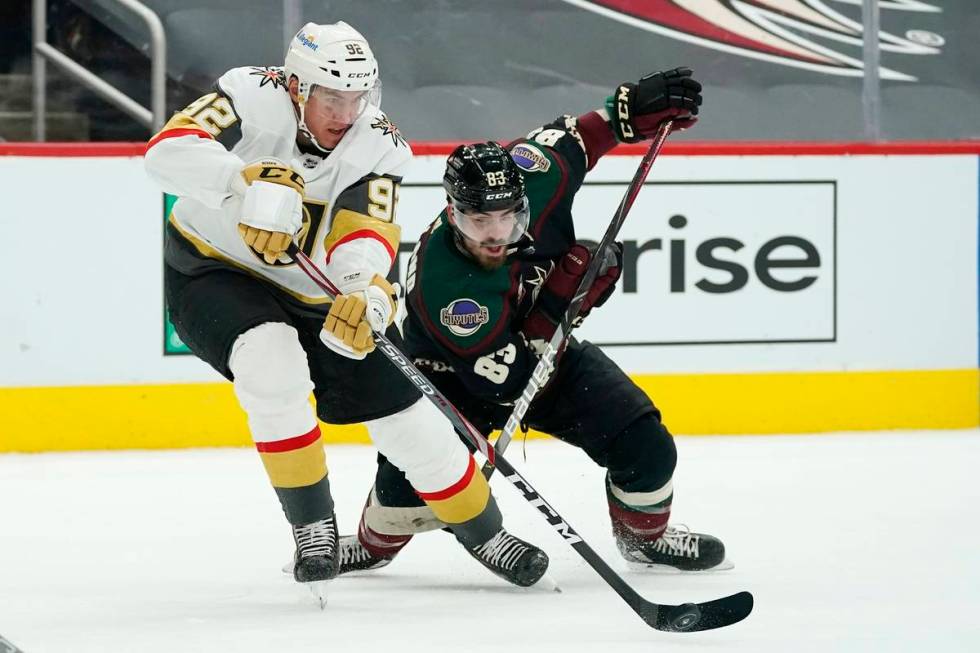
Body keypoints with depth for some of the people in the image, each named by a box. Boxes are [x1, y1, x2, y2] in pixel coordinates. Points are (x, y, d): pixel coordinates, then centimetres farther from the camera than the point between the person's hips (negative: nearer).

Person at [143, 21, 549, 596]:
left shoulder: (378, 145, -17)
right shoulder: (255, 98, -25)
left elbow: (362, 239, -31)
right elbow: (168, 151, -40)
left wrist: (370, 292, -53)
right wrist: (255, 179, -55)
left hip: (314, 295, 3)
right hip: (214, 271, -3)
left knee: (407, 413, -1)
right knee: (272, 356, -34)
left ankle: (483, 531, 23)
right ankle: (313, 524, -17)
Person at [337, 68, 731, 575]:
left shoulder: (529, 180, -27)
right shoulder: (441, 282, -39)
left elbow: (571, 139, -2)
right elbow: (503, 378, -36)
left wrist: (637, 107, -10)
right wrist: (561, 296, -38)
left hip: (549, 348, 5)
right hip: (458, 377, -5)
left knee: (645, 443, -8)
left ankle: (645, 535, 25)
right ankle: (376, 543, 8)